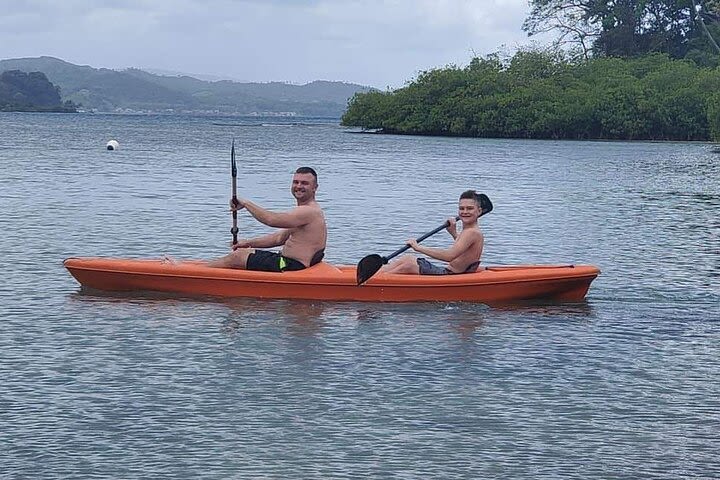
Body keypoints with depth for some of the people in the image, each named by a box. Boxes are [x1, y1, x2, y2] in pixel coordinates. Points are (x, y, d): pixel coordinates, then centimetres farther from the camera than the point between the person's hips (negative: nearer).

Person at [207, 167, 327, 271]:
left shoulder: (309, 212, -18)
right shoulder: (304, 211, 17)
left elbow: (272, 219, -27)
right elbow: (280, 238, 19)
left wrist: (246, 203, -15)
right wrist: (249, 243, 11)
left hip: (292, 267, -11)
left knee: (236, 257, -6)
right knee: (242, 251, 19)